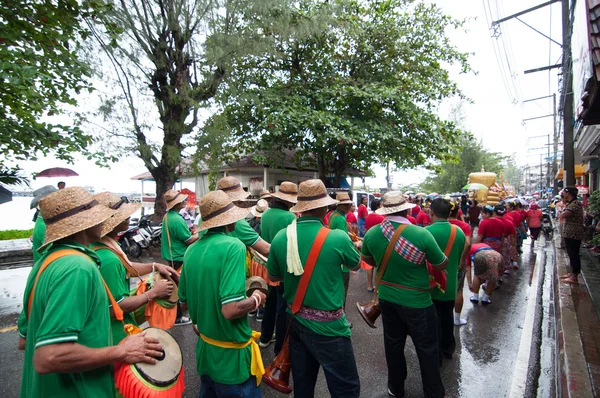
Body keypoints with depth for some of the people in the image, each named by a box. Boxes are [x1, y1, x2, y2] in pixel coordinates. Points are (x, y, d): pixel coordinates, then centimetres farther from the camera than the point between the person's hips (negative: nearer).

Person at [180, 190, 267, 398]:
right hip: (231, 353, -7)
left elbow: (184, 302, 9)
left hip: (205, 346, 7)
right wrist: (256, 299, -12)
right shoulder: (233, 246, -24)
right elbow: (231, 310, -30)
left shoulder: (191, 250, -1)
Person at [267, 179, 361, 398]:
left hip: (295, 320, 5)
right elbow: (356, 265, 3)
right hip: (327, 325, -5)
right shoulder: (338, 238, -18)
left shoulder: (280, 237, -7)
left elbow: (273, 276, 8)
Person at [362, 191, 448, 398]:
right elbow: (442, 265, -9)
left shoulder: (371, 234, -11)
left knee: (393, 344, 21)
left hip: (387, 298, 4)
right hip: (417, 301, -4)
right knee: (427, 348, 15)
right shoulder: (422, 234, -24)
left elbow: (367, 259, 9)